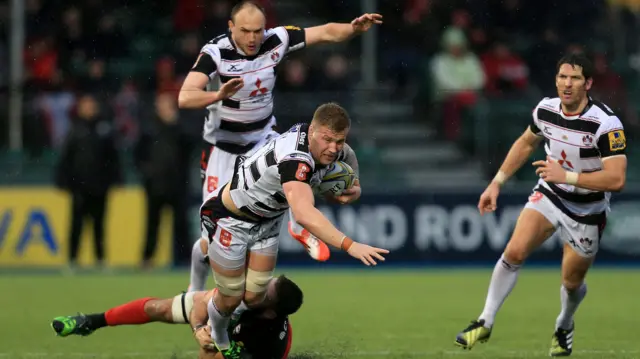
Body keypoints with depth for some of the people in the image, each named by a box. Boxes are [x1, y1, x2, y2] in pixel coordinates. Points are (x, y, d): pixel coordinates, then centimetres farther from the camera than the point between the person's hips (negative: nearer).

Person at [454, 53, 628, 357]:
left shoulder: (605, 123, -27)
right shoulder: (545, 109, -10)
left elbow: (616, 179, -32)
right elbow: (526, 143, 12)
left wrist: (566, 176, -33)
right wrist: (497, 183, 10)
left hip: (587, 211, -3)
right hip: (549, 194, 3)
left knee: (572, 282, 9)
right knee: (515, 252, -17)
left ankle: (564, 327, 43)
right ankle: (485, 323, -6)